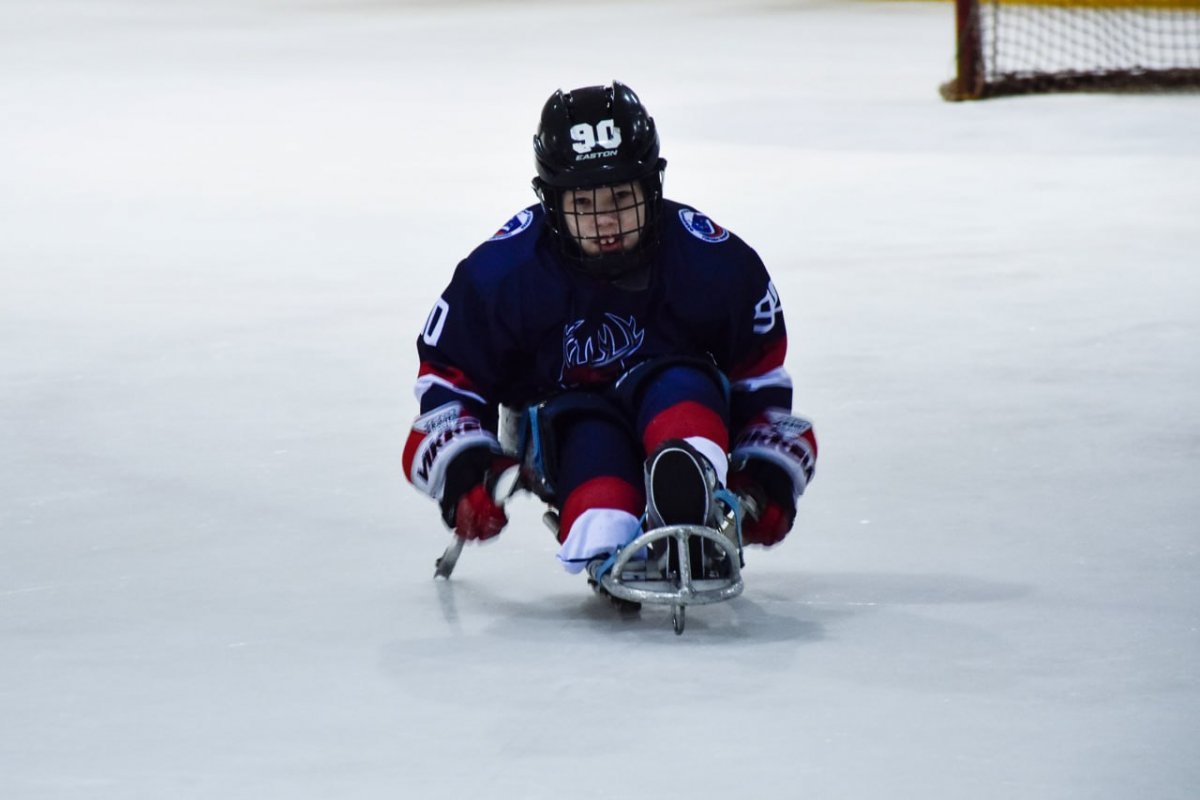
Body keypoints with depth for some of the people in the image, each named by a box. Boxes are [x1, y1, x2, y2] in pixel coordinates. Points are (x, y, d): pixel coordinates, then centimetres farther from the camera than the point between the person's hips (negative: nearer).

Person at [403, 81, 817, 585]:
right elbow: (448, 375, -1)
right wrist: (464, 472, -16)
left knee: (682, 386, -34)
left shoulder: (714, 263, -9)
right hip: (564, 428, 0)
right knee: (589, 435, -35)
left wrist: (768, 479, -2)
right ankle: (605, 546, -68)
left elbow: (760, 374, 5)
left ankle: (684, 507, -70)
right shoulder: (503, 273, -11)